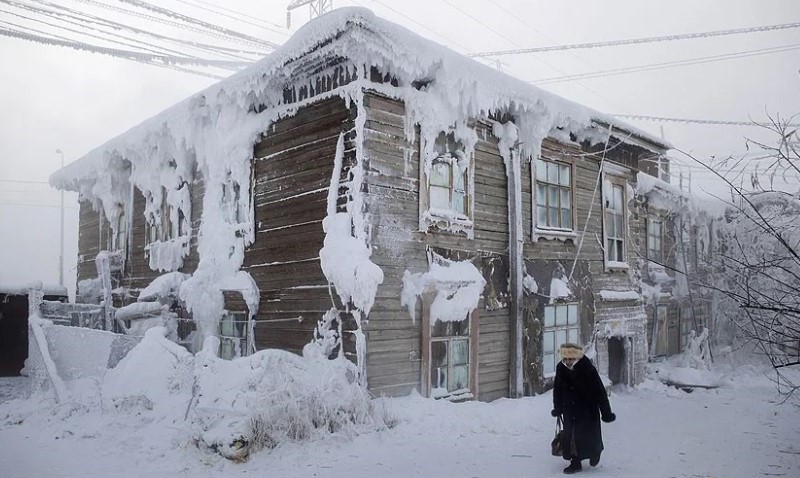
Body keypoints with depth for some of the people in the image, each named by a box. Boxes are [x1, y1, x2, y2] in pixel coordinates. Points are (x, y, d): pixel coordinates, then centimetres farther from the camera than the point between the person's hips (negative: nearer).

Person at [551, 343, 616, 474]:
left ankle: (595, 452, 36)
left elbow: (600, 391, -16)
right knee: (570, 435, 2)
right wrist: (557, 408, 13)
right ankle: (575, 462, 15)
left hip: (588, 408, -4)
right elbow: (557, 390, 6)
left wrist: (606, 413, -13)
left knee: (590, 435, 5)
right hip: (569, 410, 4)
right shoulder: (560, 368, -10)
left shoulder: (588, 369, -23)